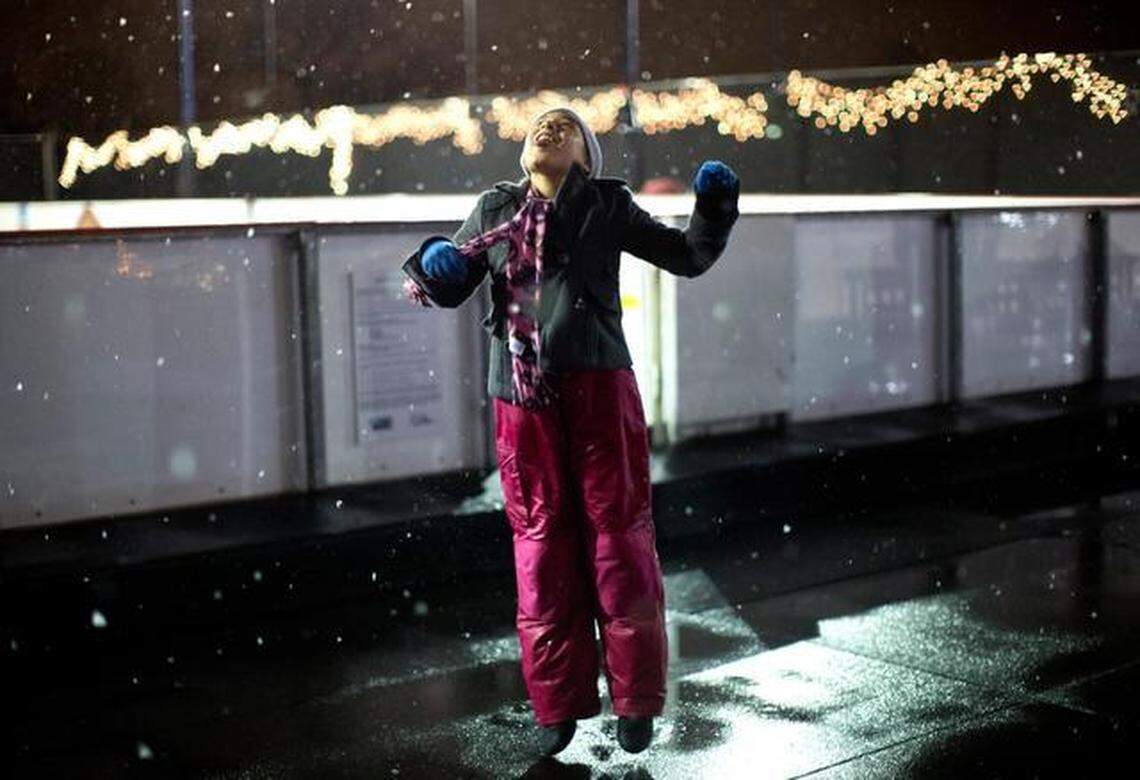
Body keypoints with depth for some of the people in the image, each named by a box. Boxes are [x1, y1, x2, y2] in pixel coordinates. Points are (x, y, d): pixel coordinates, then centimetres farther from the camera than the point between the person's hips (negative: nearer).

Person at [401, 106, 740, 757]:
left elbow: (688, 257, 14)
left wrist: (715, 210, -3)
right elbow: (448, 289, 18)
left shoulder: (607, 206, 9)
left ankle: (636, 699, 12)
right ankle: (559, 703, 15)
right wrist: (435, 263, -4)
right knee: (541, 542, 5)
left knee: (618, 537, 0)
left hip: (598, 383, -2)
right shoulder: (495, 210, 15)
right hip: (522, 395, 2)